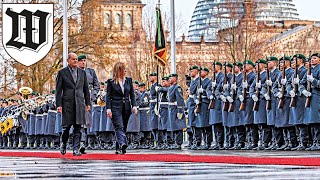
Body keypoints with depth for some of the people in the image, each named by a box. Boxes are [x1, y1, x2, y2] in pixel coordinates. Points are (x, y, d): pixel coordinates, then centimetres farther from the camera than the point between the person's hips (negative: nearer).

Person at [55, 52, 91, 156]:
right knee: (66, 126, -1)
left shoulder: (82, 72, 12)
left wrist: (88, 103, 11)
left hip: (79, 103, 3)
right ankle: (63, 144, 24)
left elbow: (86, 89, 16)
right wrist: (58, 105, -8)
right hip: (67, 103, -3)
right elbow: (58, 90, -1)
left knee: (78, 127, -1)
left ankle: (76, 149, 1)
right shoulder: (62, 73, 2)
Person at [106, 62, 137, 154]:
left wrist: (134, 106, 0)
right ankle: (123, 144, -34)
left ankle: (118, 148, 10)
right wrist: (108, 108, -12)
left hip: (126, 107, 4)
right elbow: (108, 96, -2)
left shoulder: (128, 80, 12)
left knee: (123, 128, 4)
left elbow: (132, 94, 12)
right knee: (119, 127, -17)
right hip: (116, 107, -4)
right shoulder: (111, 82, 0)